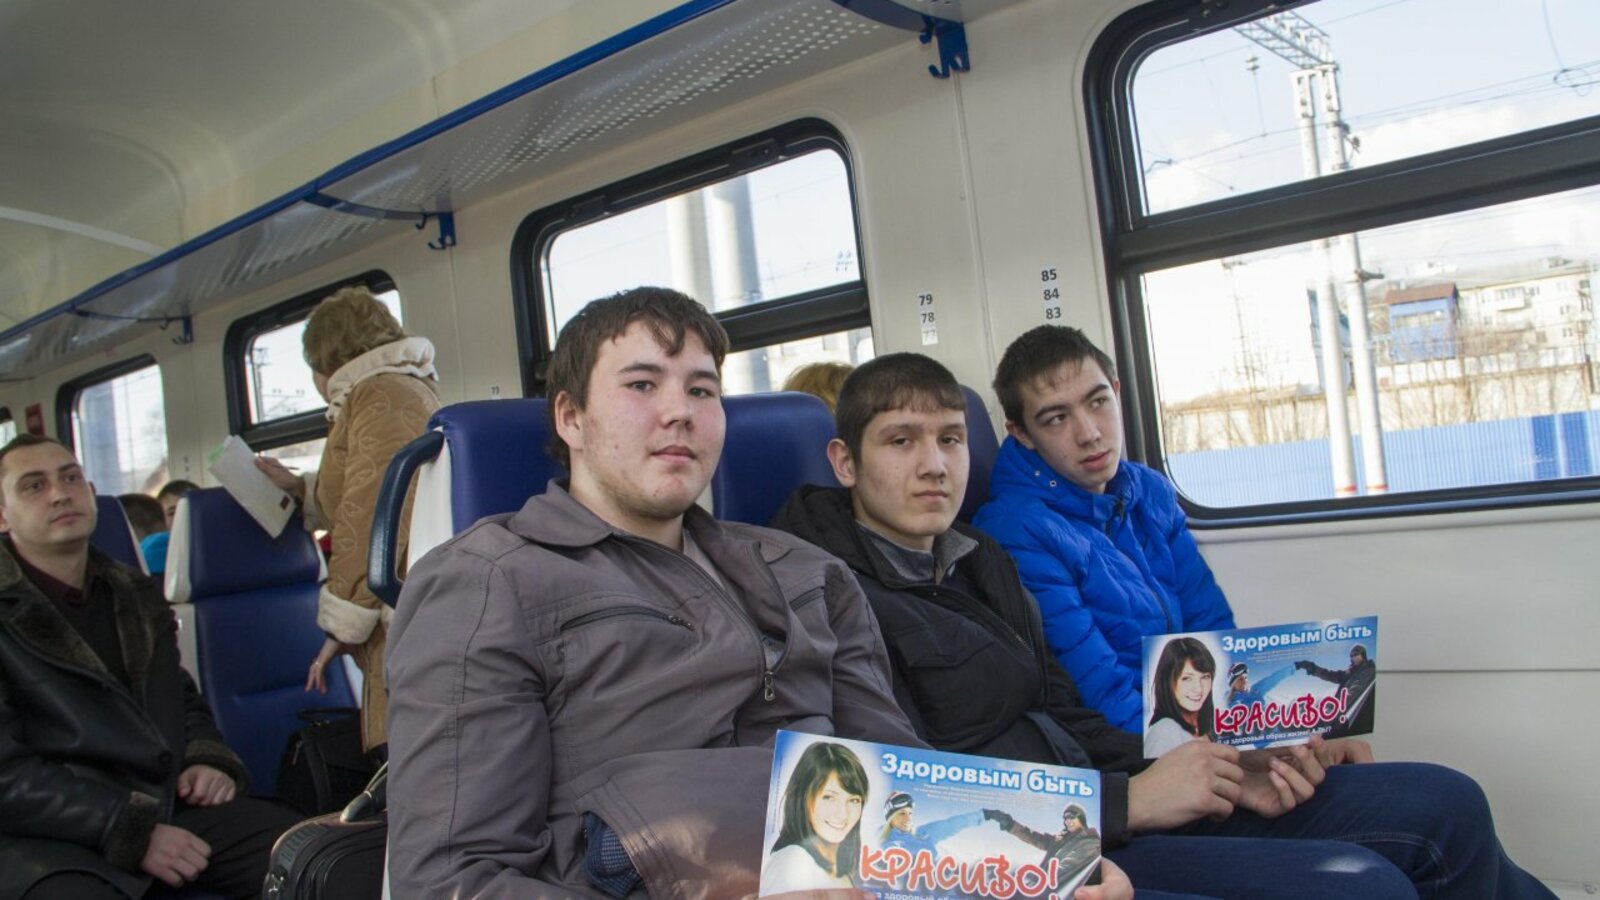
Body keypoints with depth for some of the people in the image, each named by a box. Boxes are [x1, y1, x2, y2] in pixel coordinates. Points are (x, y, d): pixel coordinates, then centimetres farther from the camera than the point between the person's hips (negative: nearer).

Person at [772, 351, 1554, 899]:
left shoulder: (978, 561, 15)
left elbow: (1065, 722, 15)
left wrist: (1226, 774, -1)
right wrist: (1126, 802, -17)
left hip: (1115, 803, 9)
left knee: (1444, 806, 3)